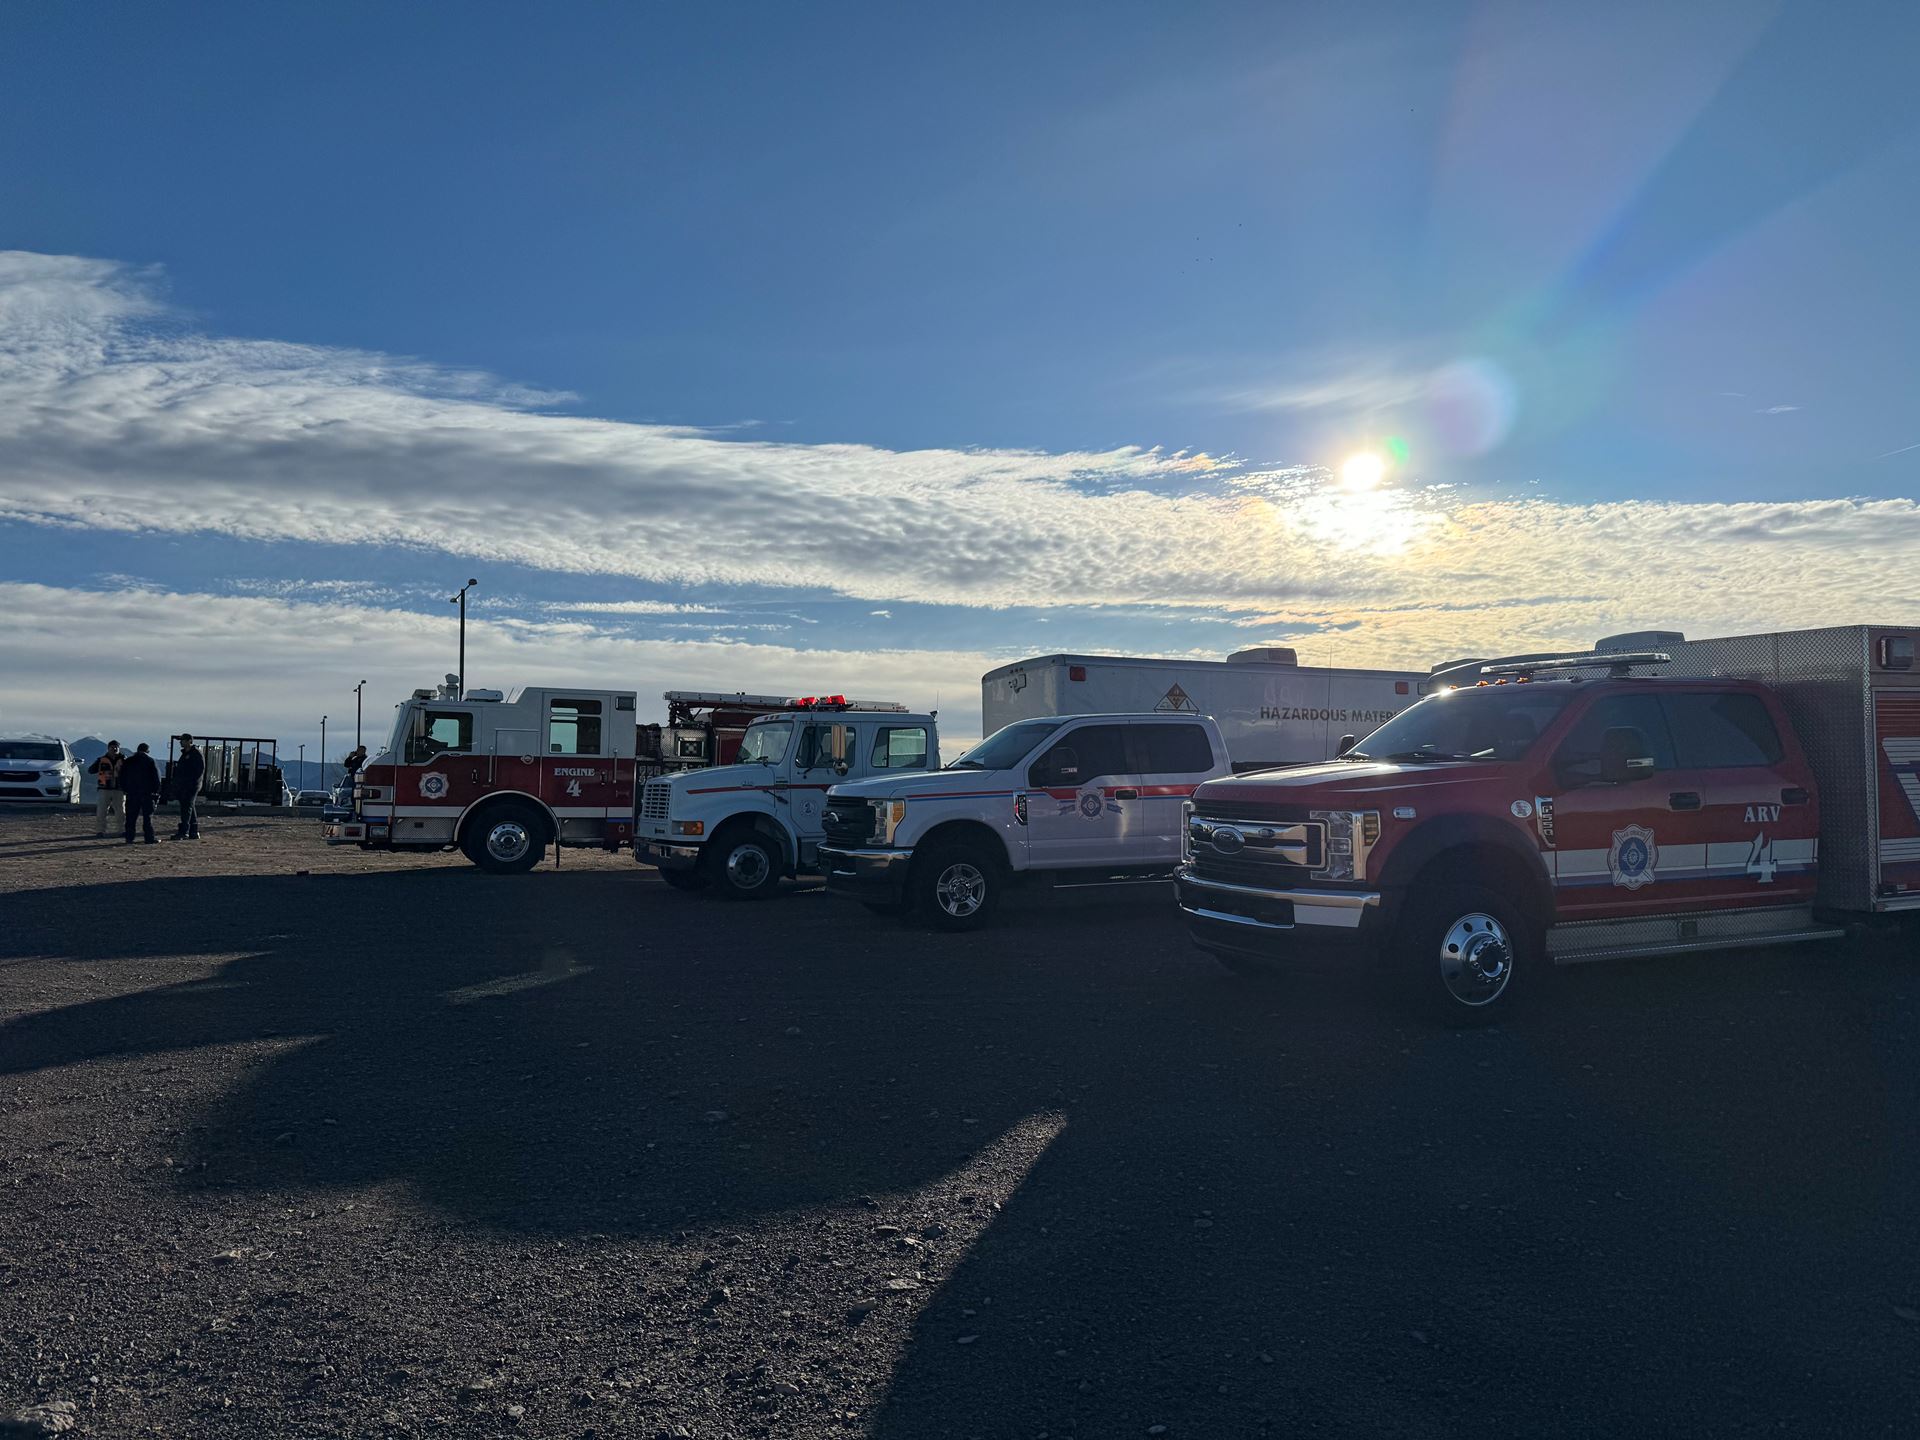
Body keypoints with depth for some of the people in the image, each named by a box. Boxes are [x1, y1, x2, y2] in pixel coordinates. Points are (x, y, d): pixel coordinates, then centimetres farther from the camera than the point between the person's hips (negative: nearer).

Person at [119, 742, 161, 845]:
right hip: (147, 793, -2)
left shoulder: (128, 761, 7)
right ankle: (149, 839, -3)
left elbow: (122, 777, 9)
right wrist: (156, 791, 4)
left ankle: (129, 838, 4)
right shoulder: (150, 761, -2)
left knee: (131, 817, 6)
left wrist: (123, 790, 17)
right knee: (147, 817, -1)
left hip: (131, 793, 3)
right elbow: (156, 777, -3)